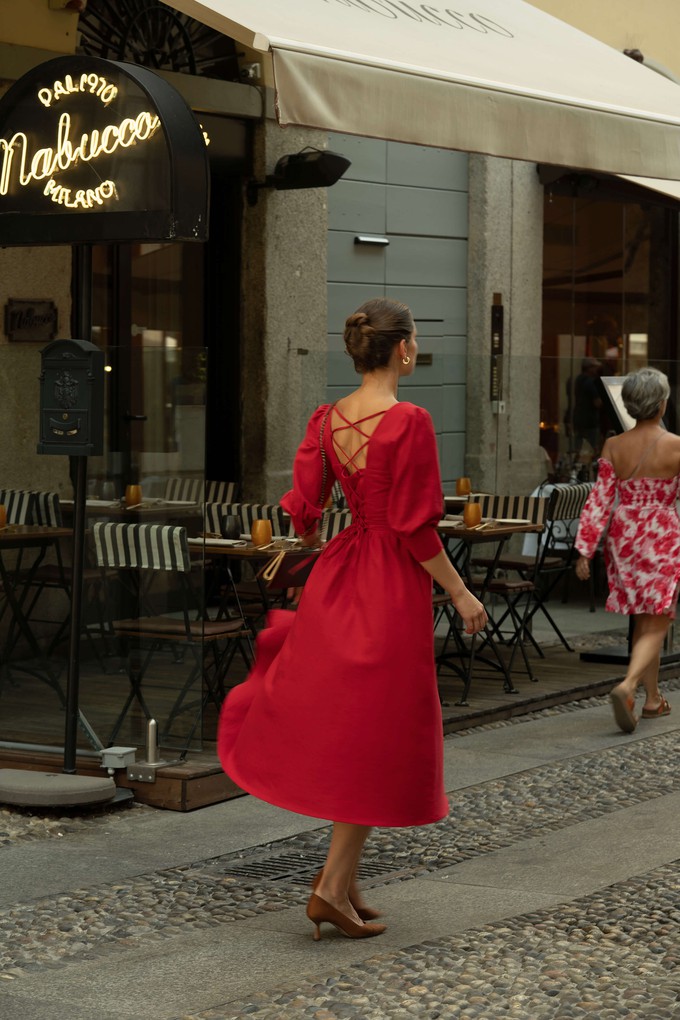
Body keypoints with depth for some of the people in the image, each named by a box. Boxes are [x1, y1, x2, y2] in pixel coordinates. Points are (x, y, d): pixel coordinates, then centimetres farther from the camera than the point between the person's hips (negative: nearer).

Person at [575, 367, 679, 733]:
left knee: (642, 621, 19)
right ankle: (628, 686, -24)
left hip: (624, 538, 4)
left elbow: (600, 501, -5)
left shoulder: (613, 447, -4)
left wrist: (585, 550, -3)